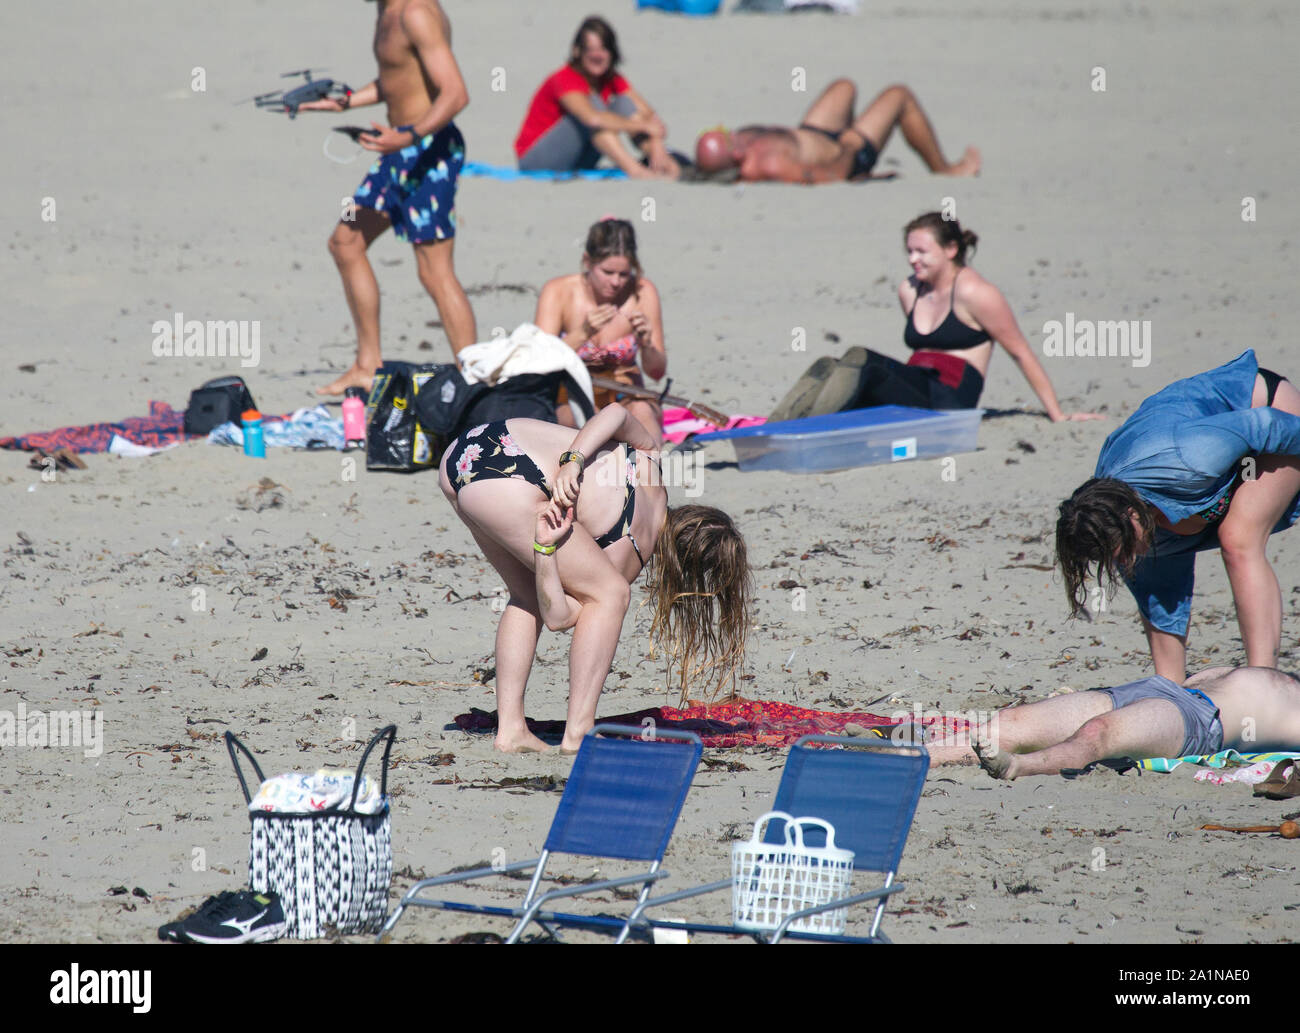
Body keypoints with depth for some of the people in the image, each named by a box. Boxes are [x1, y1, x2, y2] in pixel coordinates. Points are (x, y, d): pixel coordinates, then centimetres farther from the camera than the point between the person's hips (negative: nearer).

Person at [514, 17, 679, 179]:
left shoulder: (612, 80, 1)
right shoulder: (565, 79, -21)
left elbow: (647, 112, -8)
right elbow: (593, 118, -39)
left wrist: (656, 144, -29)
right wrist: (644, 126, -35)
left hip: (578, 164, 7)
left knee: (624, 103, -8)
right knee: (592, 103, -27)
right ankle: (636, 172, -42)